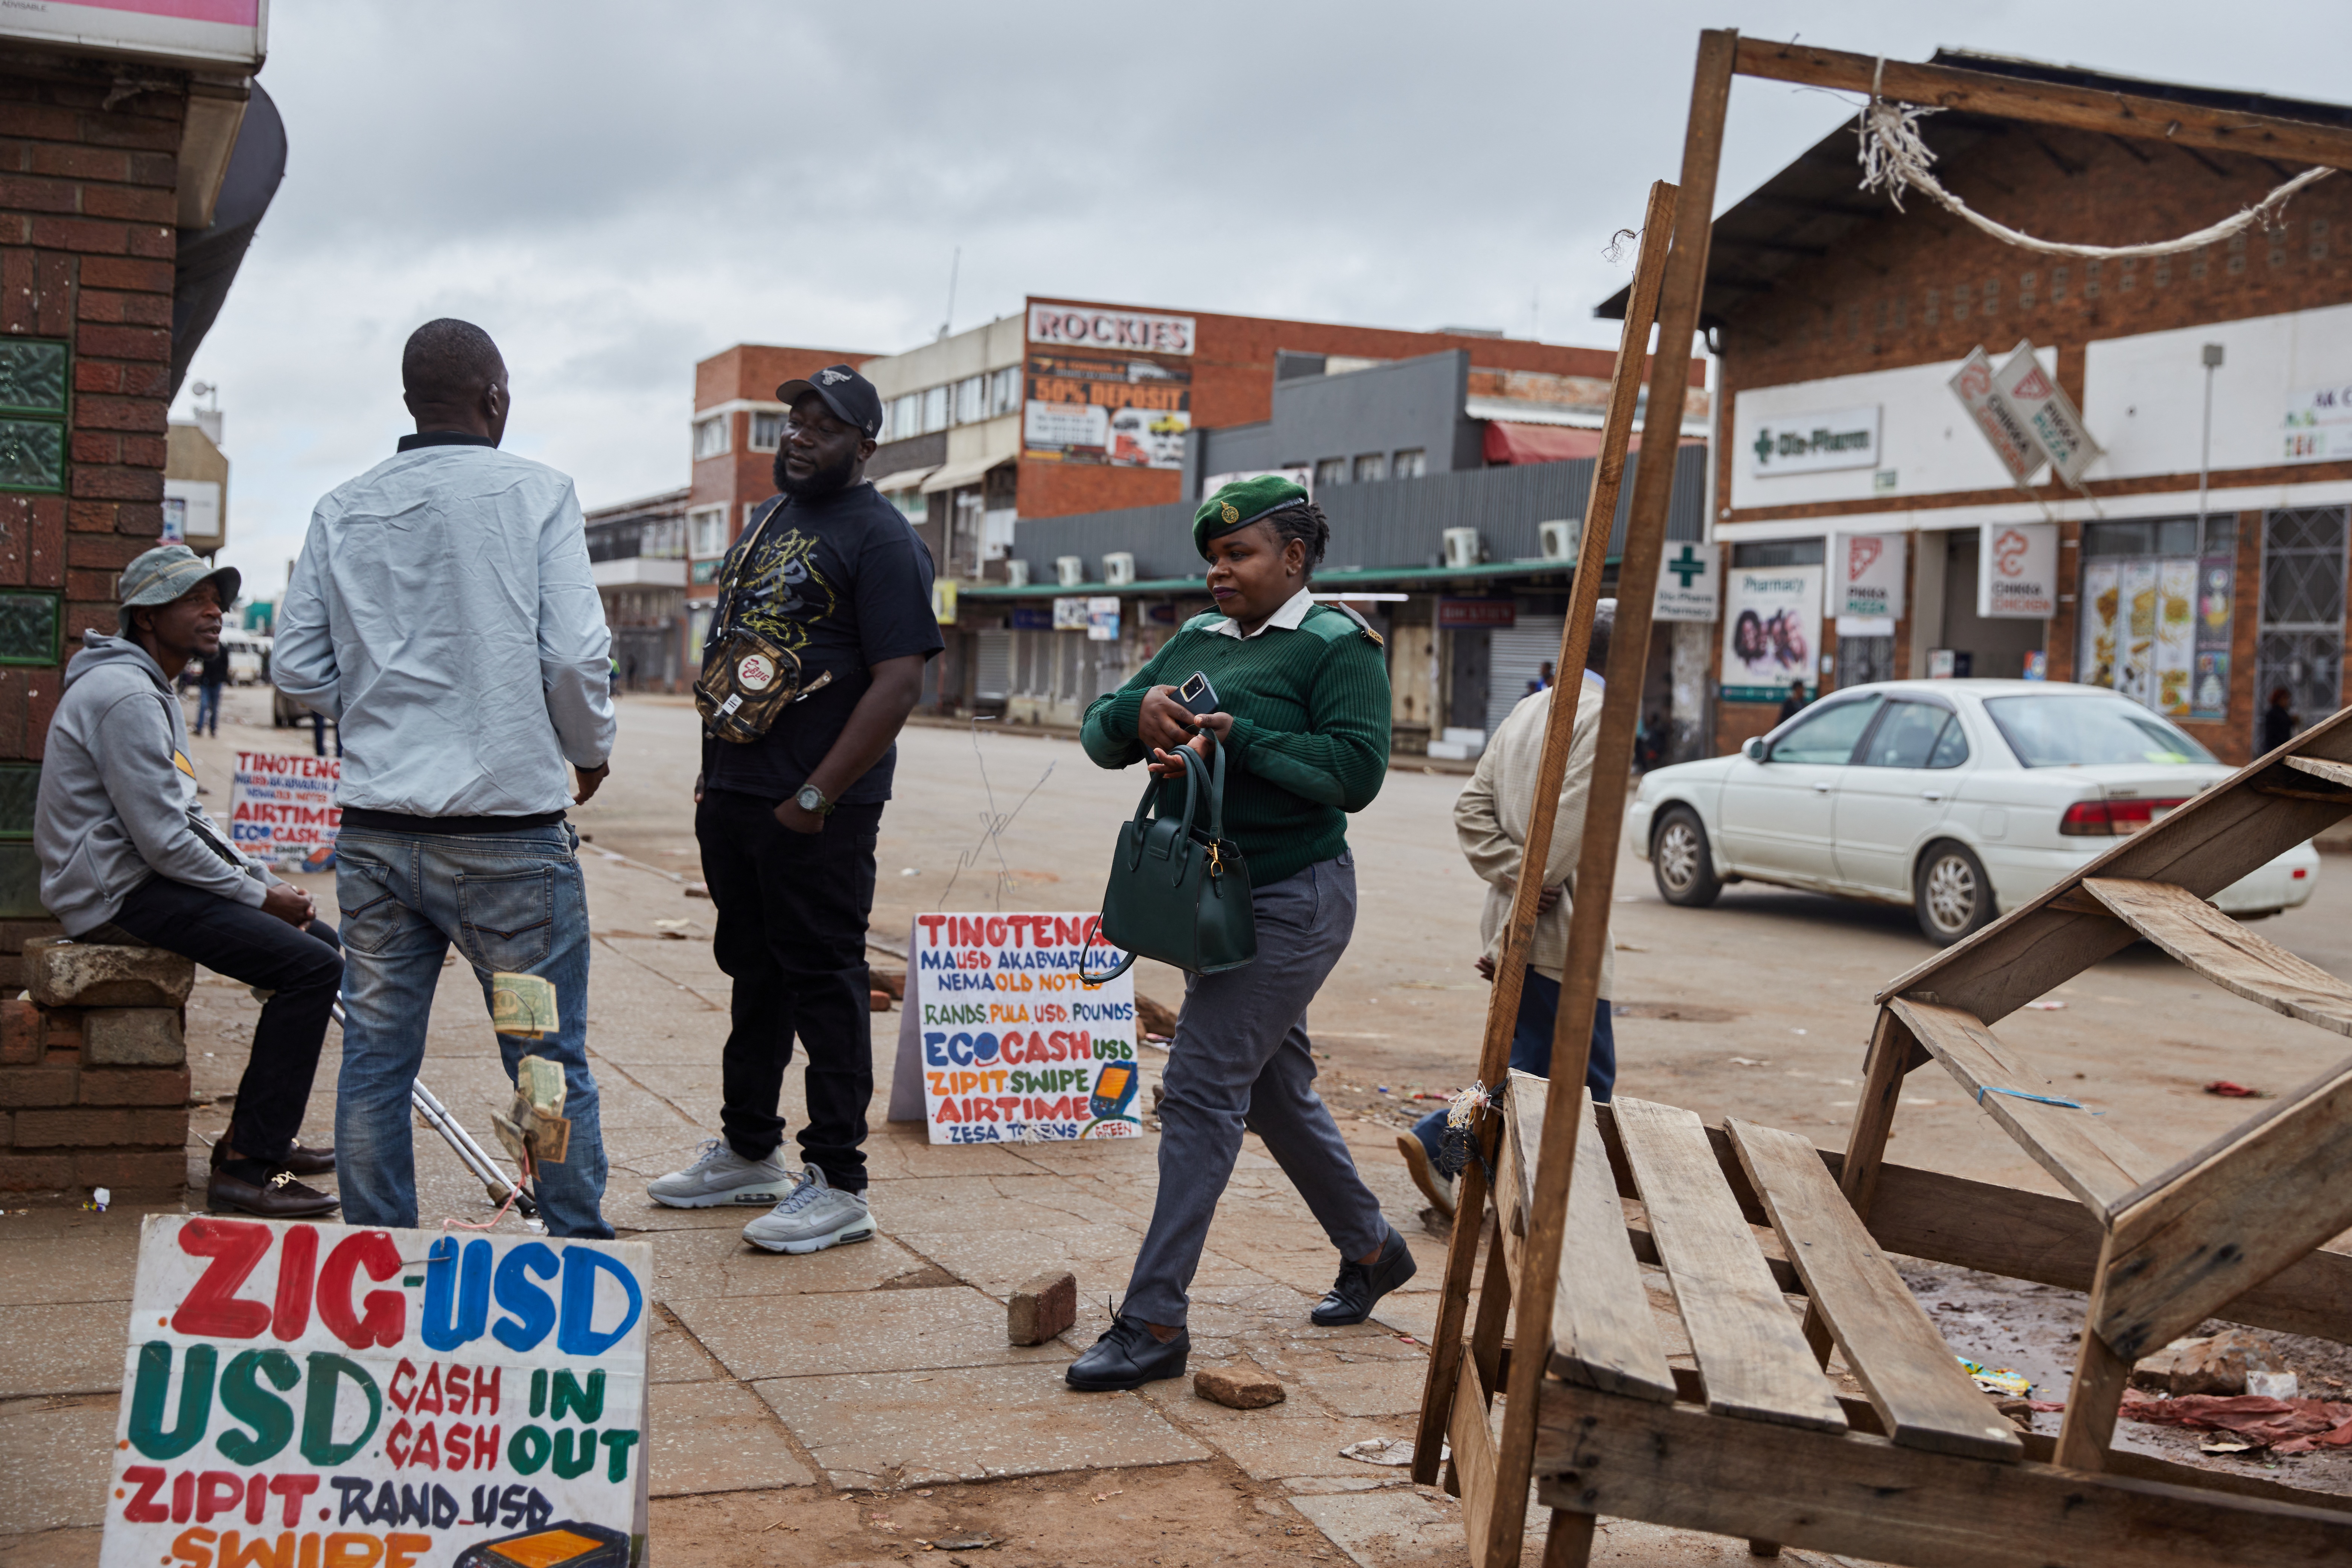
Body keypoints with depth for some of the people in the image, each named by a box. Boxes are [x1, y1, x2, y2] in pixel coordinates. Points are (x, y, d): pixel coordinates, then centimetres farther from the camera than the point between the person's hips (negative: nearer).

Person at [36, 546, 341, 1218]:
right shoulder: (125, 695, -17)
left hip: (150, 880, 11)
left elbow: (188, 818, 22)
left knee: (324, 944, 11)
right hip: (121, 894, -11)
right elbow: (163, 842, -22)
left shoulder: (152, 690, 18)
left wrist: (265, 880, 8)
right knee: (312, 967, -20)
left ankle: (259, 1133, 17)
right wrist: (260, 896, -11)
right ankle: (245, 1169, -18)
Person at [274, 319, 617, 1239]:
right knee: (550, 1062, 6)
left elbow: (298, 670, 6)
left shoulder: (344, 511, 6)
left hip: (376, 830, 4)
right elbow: (574, 655, -10)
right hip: (509, 828, -4)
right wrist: (590, 749, 9)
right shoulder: (536, 496, -4)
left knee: (375, 1058, 11)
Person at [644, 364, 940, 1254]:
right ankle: (748, 1154, 29)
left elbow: (899, 682, -18)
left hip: (816, 812, -8)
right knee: (755, 973, 17)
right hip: (732, 797, 8)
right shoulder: (768, 522, 16)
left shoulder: (880, 538, -10)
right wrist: (714, 777, 16)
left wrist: (815, 797, -19)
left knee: (823, 984, -3)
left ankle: (839, 1186, 4)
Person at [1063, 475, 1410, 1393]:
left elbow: (1356, 771, -21)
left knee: (1202, 1086, -12)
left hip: (1290, 900, -9)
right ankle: (1371, 1250, 38)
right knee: (1273, 1090, 18)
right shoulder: (1197, 641, 13)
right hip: (1216, 895, 9)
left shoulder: (1337, 646, -9)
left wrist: (1231, 740, -24)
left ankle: (1155, 1323, -9)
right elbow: (1100, 735, 11)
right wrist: (1138, 711, -12)